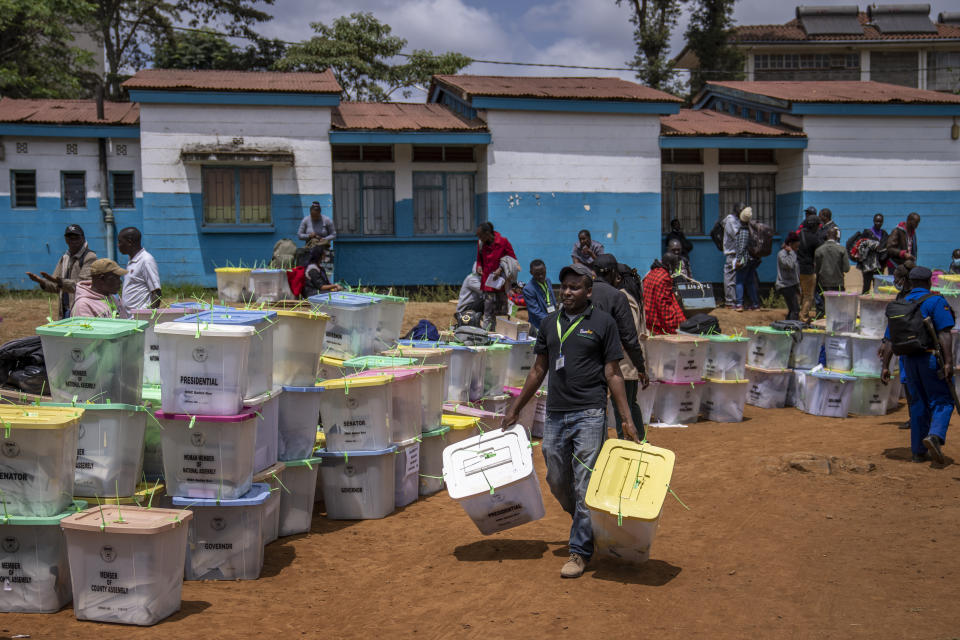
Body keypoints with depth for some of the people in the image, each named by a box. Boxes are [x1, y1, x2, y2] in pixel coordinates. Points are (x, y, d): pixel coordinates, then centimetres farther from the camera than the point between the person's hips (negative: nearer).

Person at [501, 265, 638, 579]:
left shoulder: (603, 323, -1)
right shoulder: (550, 322, 12)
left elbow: (613, 374, -1)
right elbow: (539, 370, 18)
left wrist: (627, 419, -6)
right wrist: (515, 409, 18)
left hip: (589, 414, -5)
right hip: (555, 414, 5)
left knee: (585, 486, -3)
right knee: (557, 481, 11)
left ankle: (580, 551, 7)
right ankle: (589, 525, 35)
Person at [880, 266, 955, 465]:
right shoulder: (935, 301, -5)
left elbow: (889, 340, 7)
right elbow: (944, 333, -16)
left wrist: (885, 366, 8)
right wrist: (948, 362, -20)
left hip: (909, 360, 5)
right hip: (932, 358, -5)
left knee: (918, 404, 13)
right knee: (942, 401, 3)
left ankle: (918, 451, 15)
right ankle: (935, 435, -23)